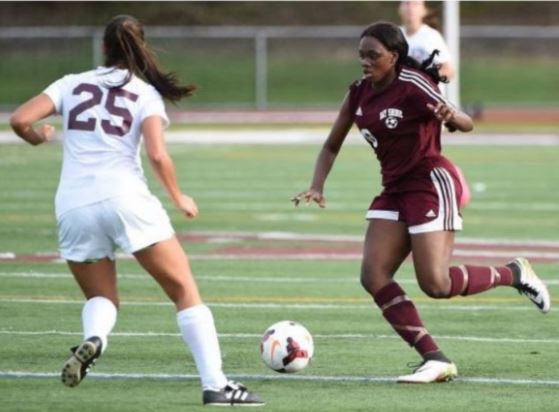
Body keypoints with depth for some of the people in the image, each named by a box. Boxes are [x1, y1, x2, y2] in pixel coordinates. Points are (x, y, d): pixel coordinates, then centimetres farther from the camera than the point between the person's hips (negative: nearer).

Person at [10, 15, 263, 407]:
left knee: (102, 297, 20)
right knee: (185, 290, 5)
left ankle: (93, 338, -16)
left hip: (73, 206, 3)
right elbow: (158, 155, -6)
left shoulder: (72, 84, 15)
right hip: (124, 198, -3)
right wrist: (179, 198, 10)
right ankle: (215, 385, -5)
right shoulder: (146, 94, 8)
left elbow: (20, 120, 3)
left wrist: (38, 139, 25)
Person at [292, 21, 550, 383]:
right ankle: (436, 359, -7)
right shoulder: (360, 94, 4)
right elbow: (332, 145, 13)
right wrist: (317, 188, -3)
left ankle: (514, 273, 12)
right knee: (374, 276, -9)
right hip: (395, 189, 7)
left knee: (436, 284, -15)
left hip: (431, 183, -7)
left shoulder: (413, 86, -16)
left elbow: (467, 125, -17)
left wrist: (450, 116, -41)